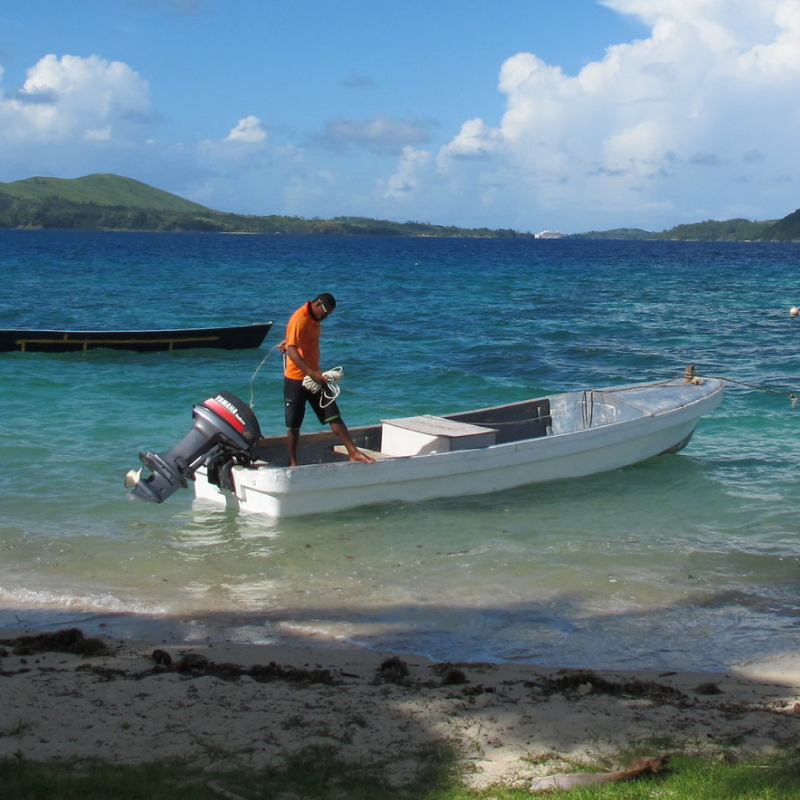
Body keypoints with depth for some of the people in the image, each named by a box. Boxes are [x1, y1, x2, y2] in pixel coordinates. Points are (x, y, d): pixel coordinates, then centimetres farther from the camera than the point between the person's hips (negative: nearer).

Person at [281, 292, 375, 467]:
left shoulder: (314, 319, 8)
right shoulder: (299, 319, -19)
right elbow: (292, 351, -29)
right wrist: (312, 373, -35)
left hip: (315, 377, 8)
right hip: (296, 379, -8)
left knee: (334, 417, 2)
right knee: (294, 425, 2)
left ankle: (353, 453, 0)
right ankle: (293, 463, 13)